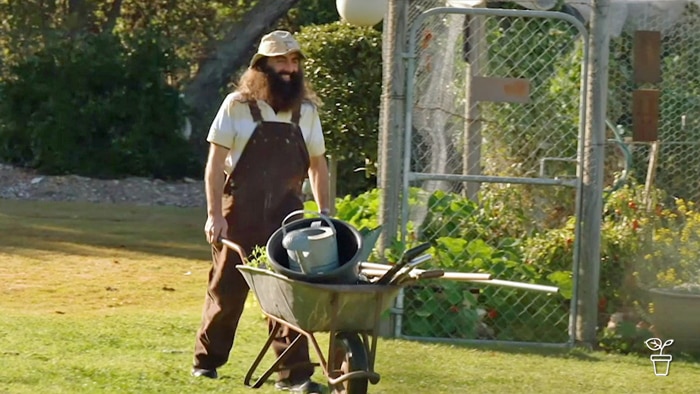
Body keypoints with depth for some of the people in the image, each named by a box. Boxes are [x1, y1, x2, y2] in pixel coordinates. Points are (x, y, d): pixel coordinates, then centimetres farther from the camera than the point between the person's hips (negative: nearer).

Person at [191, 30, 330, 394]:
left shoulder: (306, 110, 8)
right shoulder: (238, 105, -4)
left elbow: (317, 164, 16)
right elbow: (215, 162, -5)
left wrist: (325, 212, 10)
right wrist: (214, 214, -11)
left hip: (286, 218, 3)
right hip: (240, 216, -3)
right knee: (226, 290, 6)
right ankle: (207, 360, 23)